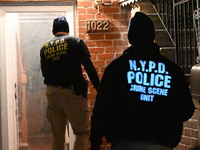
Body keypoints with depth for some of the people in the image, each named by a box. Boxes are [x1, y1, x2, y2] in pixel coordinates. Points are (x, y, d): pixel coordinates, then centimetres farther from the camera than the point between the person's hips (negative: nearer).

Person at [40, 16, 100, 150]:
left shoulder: (45, 47, 11)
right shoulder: (75, 42, 0)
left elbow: (44, 72, 15)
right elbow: (89, 67, -9)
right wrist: (99, 89, -10)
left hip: (52, 92, 4)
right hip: (72, 92, -4)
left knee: (57, 135, 10)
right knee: (83, 131, 0)